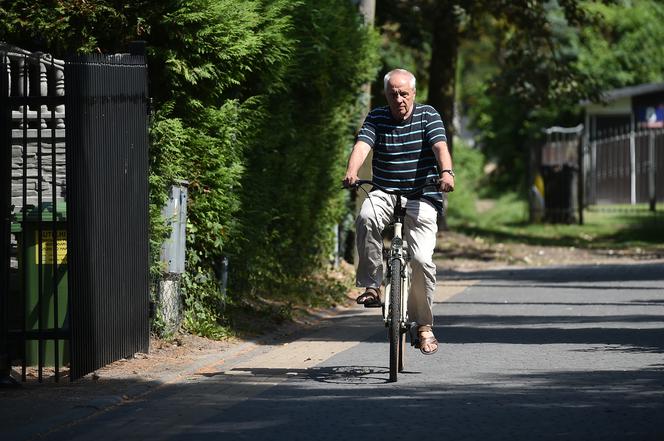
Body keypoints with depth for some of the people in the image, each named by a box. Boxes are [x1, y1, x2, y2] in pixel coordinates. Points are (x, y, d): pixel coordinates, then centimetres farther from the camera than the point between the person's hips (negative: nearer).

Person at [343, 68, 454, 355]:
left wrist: (446, 172, -38)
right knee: (366, 218, -34)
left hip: (421, 198, -1)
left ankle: (424, 325, 2)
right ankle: (371, 286, -22)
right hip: (384, 193, 1)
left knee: (422, 259, -14)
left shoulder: (428, 116, -1)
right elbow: (362, 146, -14)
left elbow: (440, 146, -17)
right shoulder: (376, 118, 3)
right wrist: (352, 171, -35)